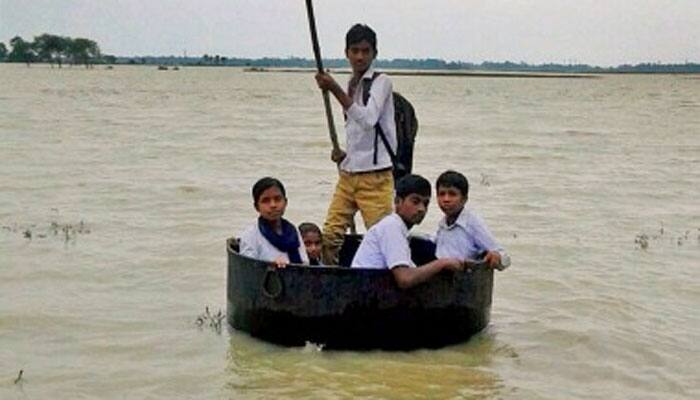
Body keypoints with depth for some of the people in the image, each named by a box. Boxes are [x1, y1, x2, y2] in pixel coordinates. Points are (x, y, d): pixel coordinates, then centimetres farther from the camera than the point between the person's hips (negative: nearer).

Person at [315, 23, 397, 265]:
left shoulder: (381, 82, -7)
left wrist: (334, 90, -26)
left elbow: (368, 120, -24)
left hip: (375, 175, -7)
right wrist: (345, 154, 5)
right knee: (330, 234, 3)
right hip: (348, 174, 7)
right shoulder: (351, 86, 13)